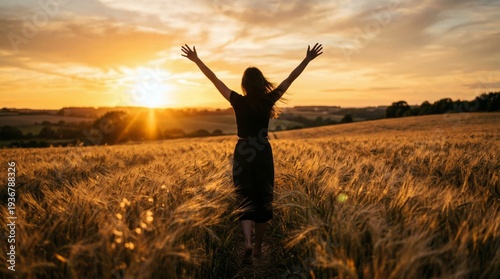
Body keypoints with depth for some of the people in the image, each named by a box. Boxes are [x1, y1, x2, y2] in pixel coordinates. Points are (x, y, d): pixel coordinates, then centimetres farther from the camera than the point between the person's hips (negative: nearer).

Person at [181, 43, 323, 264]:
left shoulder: (238, 102, -8)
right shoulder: (269, 101, -5)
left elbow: (214, 79, -5)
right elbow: (290, 79, 1)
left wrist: (196, 59, 2)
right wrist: (308, 58, 8)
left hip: (243, 154, -1)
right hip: (263, 153, 1)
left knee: (245, 199, 3)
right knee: (263, 198, 13)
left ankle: (248, 244, -18)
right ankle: (258, 247, 23)